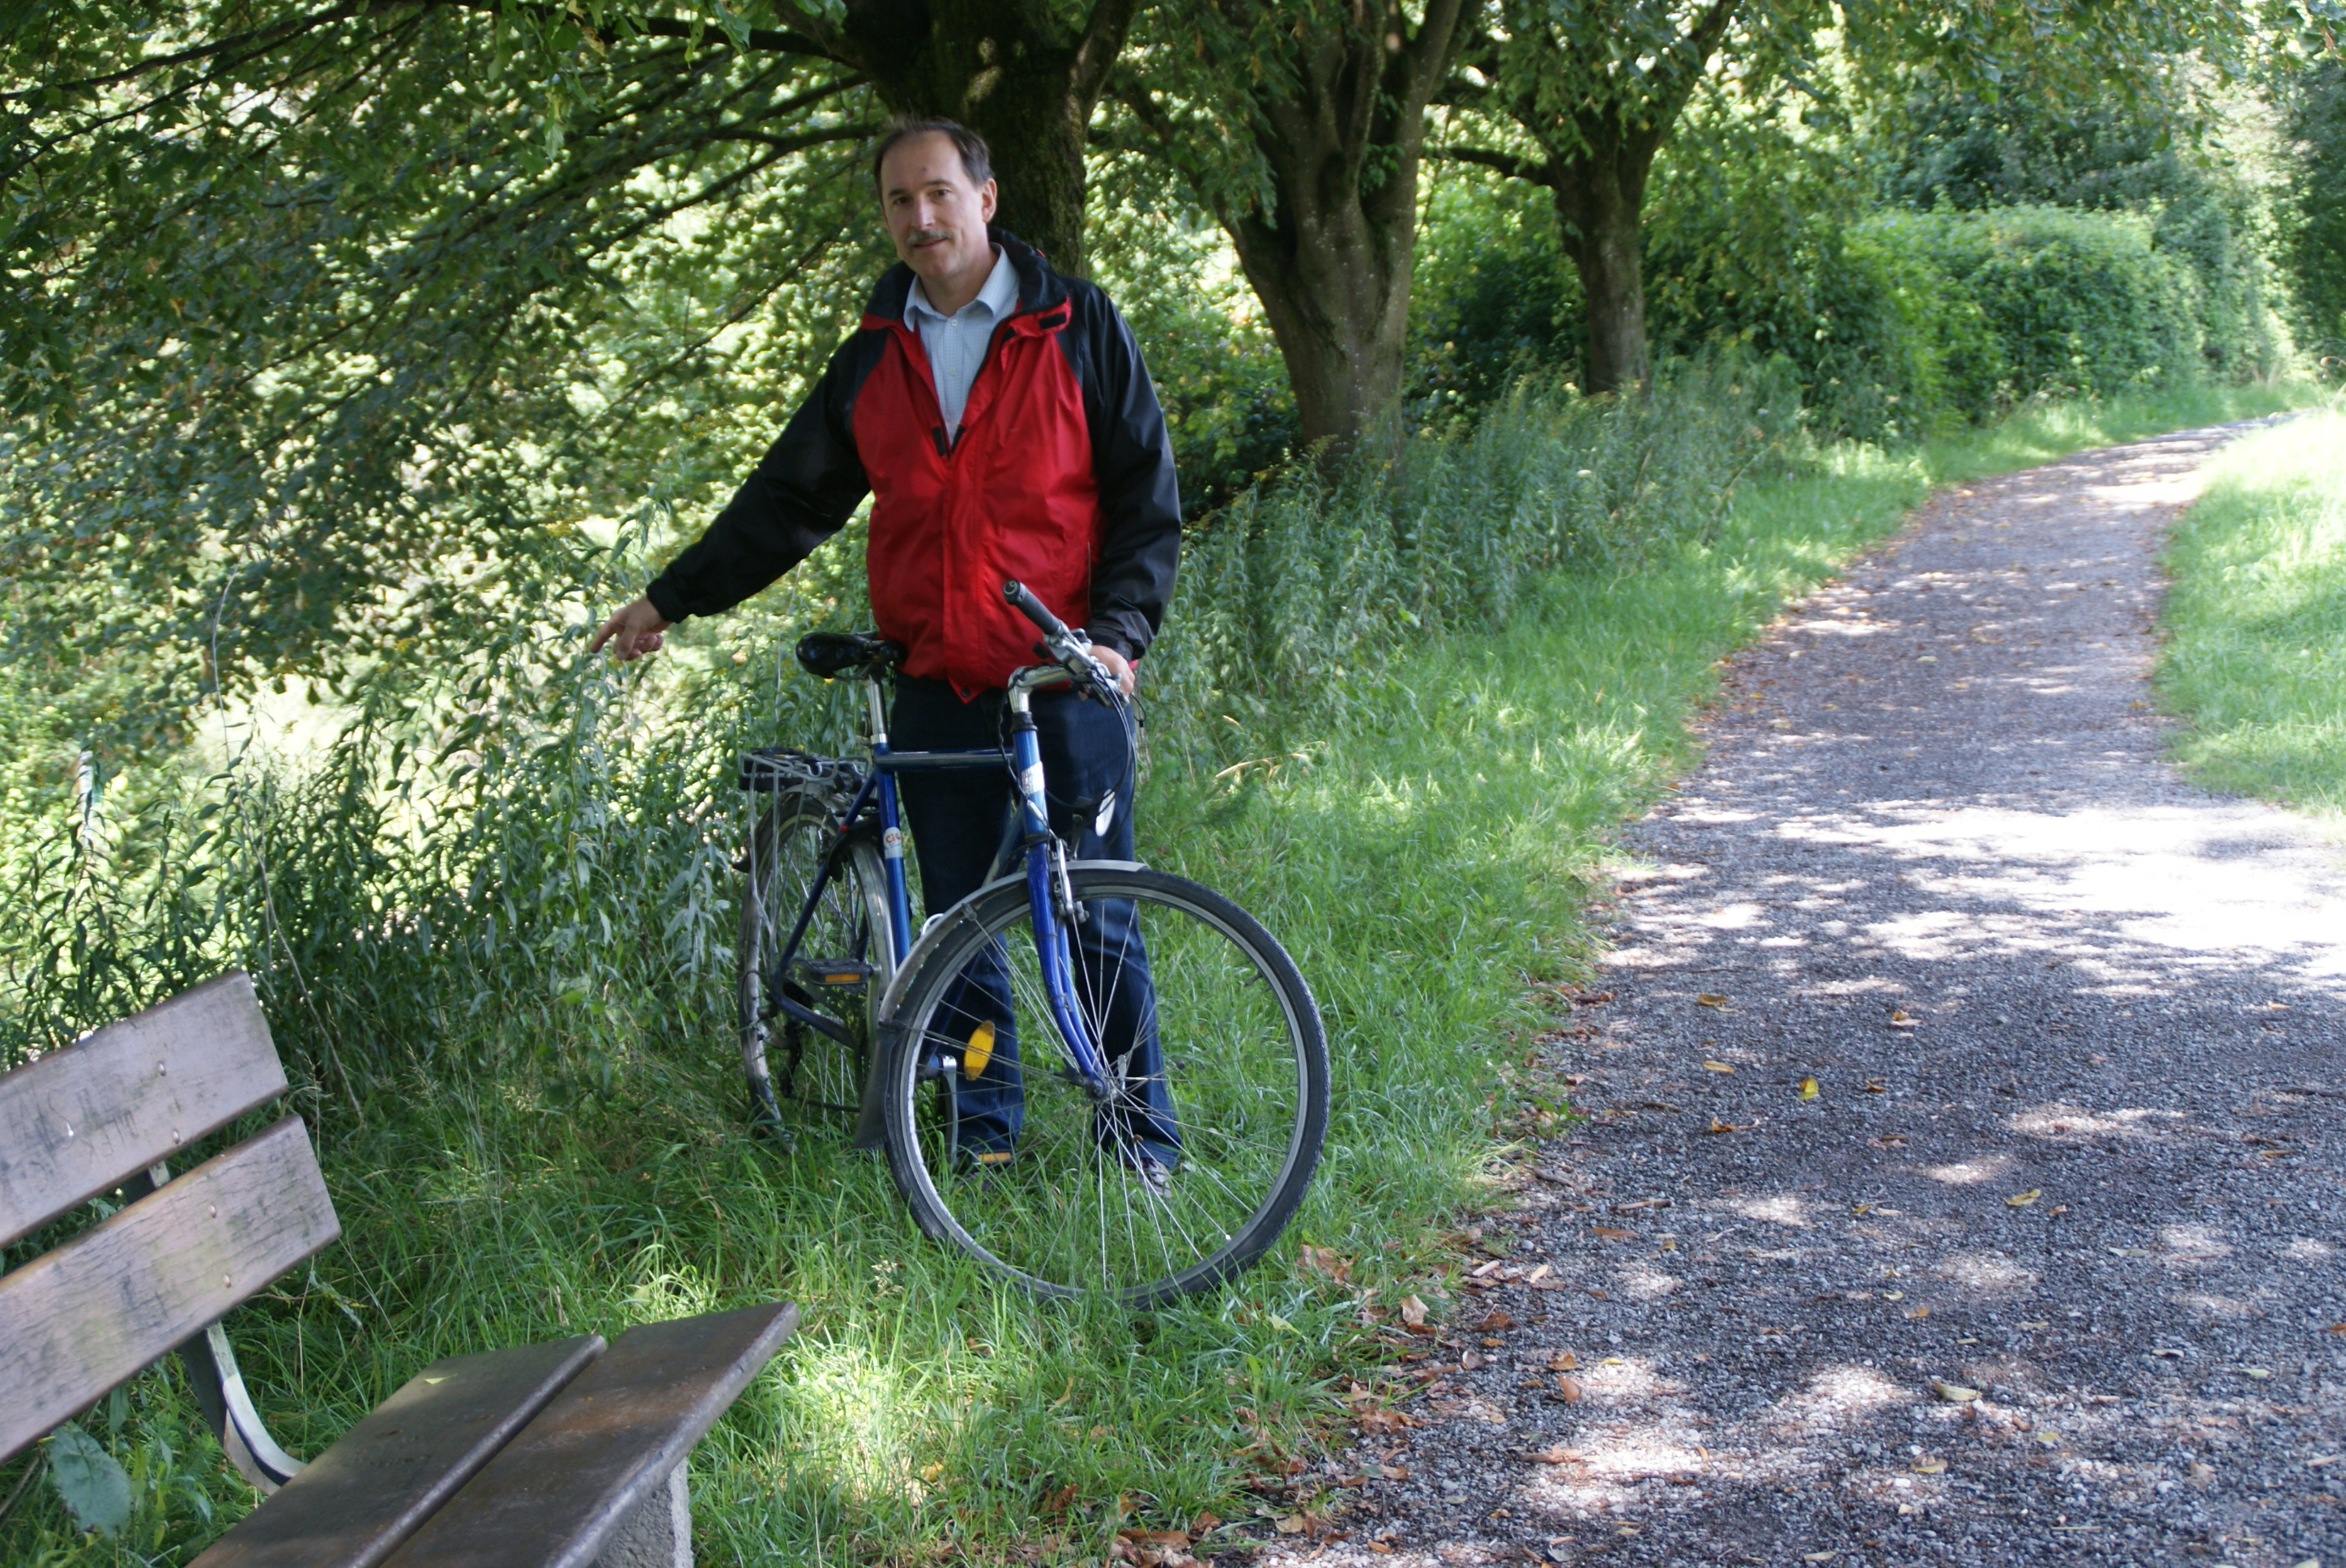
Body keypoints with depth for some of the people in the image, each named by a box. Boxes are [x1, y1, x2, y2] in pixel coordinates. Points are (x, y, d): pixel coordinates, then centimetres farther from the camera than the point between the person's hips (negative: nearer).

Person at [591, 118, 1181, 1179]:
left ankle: (1142, 1142, 11)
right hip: (938, 690, 4)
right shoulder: (874, 356, 12)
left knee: (1095, 920, -1)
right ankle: (986, 1135, 18)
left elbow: (1146, 490, 1)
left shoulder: (1075, 325, 1)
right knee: (955, 922, 7)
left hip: (1066, 676, -4)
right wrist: (672, 599, 17)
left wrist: (1118, 630, -12)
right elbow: (788, 498, 18)